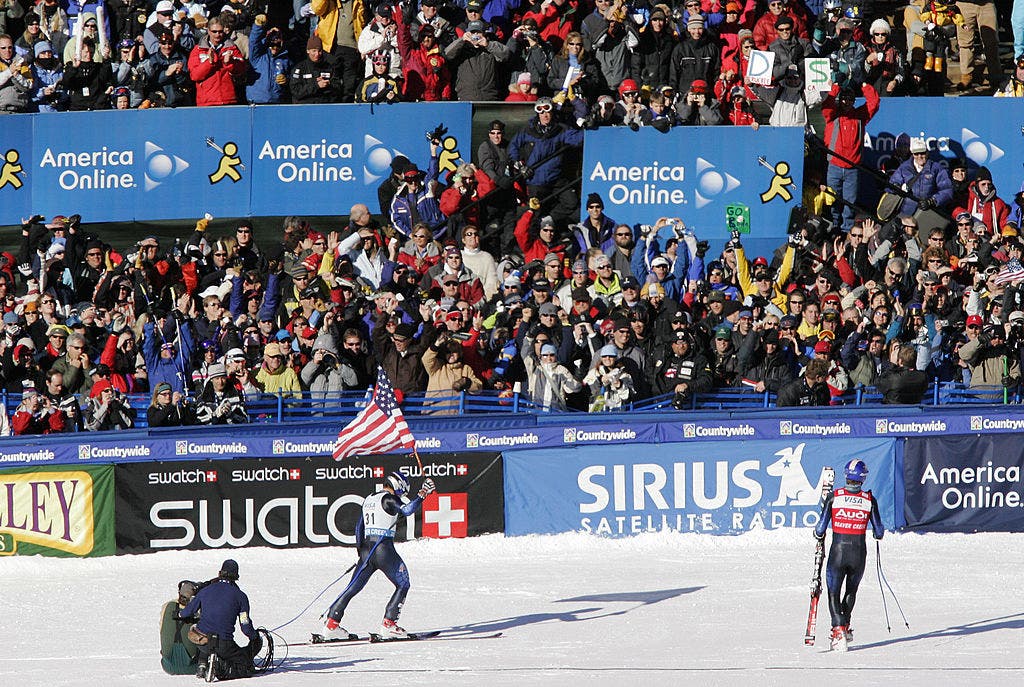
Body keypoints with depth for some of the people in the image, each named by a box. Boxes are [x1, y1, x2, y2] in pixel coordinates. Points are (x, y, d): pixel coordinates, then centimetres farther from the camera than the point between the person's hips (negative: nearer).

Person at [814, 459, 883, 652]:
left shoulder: (834, 497, -8)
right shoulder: (869, 500, -5)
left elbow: (821, 529, -8)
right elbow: (879, 532, -1)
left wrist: (819, 535, 15)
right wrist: (878, 534, 23)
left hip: (838, 551, -2)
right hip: (859, 552, 2)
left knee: (834, 593, 8)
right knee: (851, 590, 26)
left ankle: (838, 629, -13)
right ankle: (845, 626, 34)